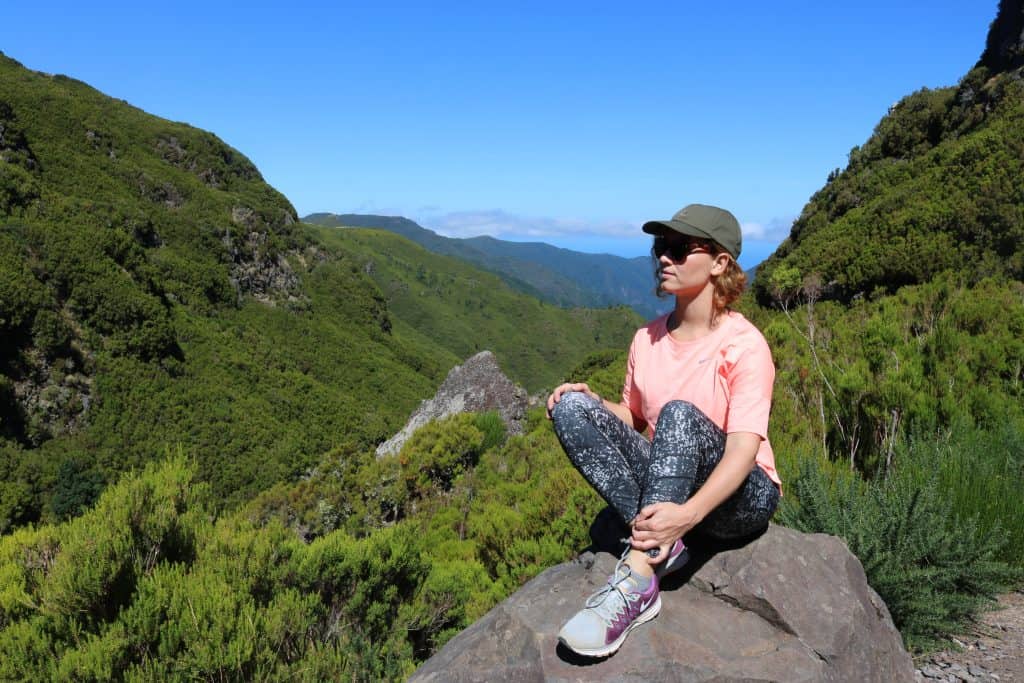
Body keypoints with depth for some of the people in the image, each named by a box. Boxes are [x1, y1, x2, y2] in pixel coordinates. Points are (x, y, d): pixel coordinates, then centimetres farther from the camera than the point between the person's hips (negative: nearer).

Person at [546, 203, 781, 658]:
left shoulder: (744, 345, -15)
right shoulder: (647, 339, 3)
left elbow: (743, 449, -25)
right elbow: (634, 418, 14)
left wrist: (688, 512, -42)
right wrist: (592, 401, -8)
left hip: (741, 497, -5)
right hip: (665, 484, 5)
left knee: (680, 414, -36)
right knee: (571, 407, -15)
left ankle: (638, 577, -40)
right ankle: (658, 543, -23)